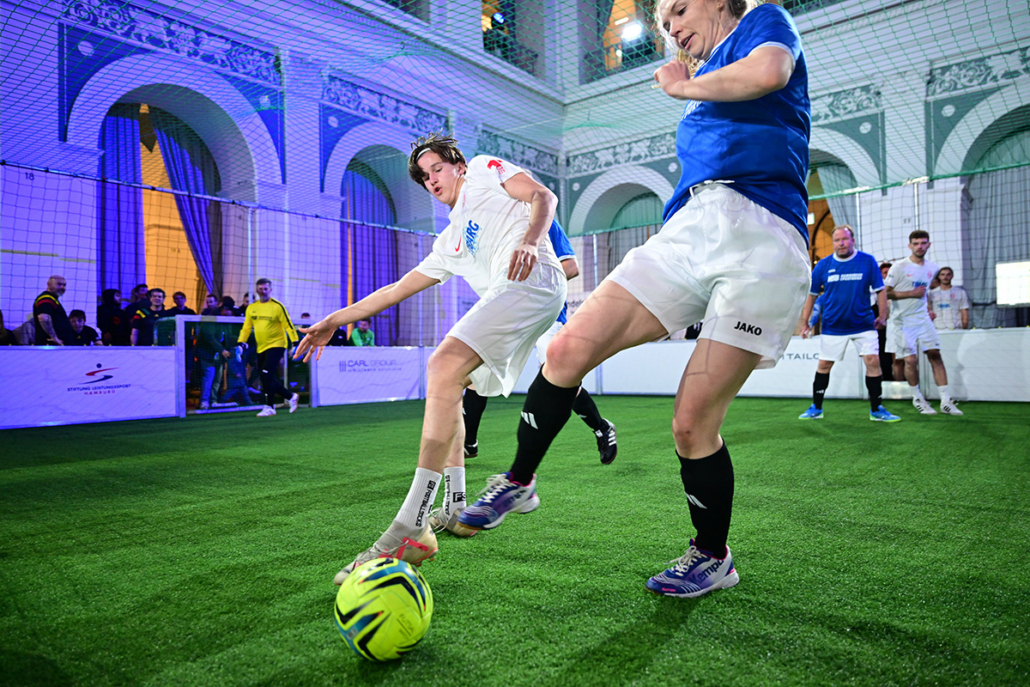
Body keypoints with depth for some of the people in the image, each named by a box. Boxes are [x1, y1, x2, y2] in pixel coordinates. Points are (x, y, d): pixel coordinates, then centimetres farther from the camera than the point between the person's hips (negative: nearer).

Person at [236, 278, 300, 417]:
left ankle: (269, 407, -4)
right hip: (261, 348, 6)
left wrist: (295, 343, -15)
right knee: (268, 379, 7)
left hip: (276, 345, -6)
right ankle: (291, 397, 24)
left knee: (266, 375, -15)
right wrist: (240, 344, 3)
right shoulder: (251, 308, 9)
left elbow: (288, 325, -8)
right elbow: (246, 327, 14)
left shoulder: (277, 306, -7)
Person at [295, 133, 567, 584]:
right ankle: (454, 511, 12)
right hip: (506, 298, 9)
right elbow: (394, 291, 33)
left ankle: (410, 531, -29)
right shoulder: (448, 244, 34)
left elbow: (543, 196, 4)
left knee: (444, 366, -24)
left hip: (533, 278, -9)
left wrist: (528, 241, -18)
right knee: (445, 384, 12)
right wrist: (335, 320, 31)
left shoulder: (484, 170, 20)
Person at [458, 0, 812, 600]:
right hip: (690, 230, 7)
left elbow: (769, 71, -14)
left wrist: (684, 86, 2)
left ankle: (714, 558, 17)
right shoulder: (703, 84, 31)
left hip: (761, 240, -6)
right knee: (570, 349, -11)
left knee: (694, 422, -7)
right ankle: (518, 482, 7)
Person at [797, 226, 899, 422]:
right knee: (824, 365, 5)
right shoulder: (823, 265, -2)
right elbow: (811, 294, 6)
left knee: (873, 361, -8)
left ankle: (876, 410, 6)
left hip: (864, 324, 0)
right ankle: (816, 409, 19)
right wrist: (805, 322, 3)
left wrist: (882, 315, -7)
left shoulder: (868, 261, -3)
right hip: (832, 326, 1)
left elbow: (880, 290, 3)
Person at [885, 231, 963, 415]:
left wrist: (928, 308, 18)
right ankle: (917, 398, 14)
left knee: (935, 355, -1)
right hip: (902, 321, -5)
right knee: (911, 360, -7)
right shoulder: (899, 267, -9)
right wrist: (911, 293, -16)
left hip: (923, 319, 5)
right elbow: (885, 293, -11)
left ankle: (946, 401, 4)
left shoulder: (933, 268, 9)